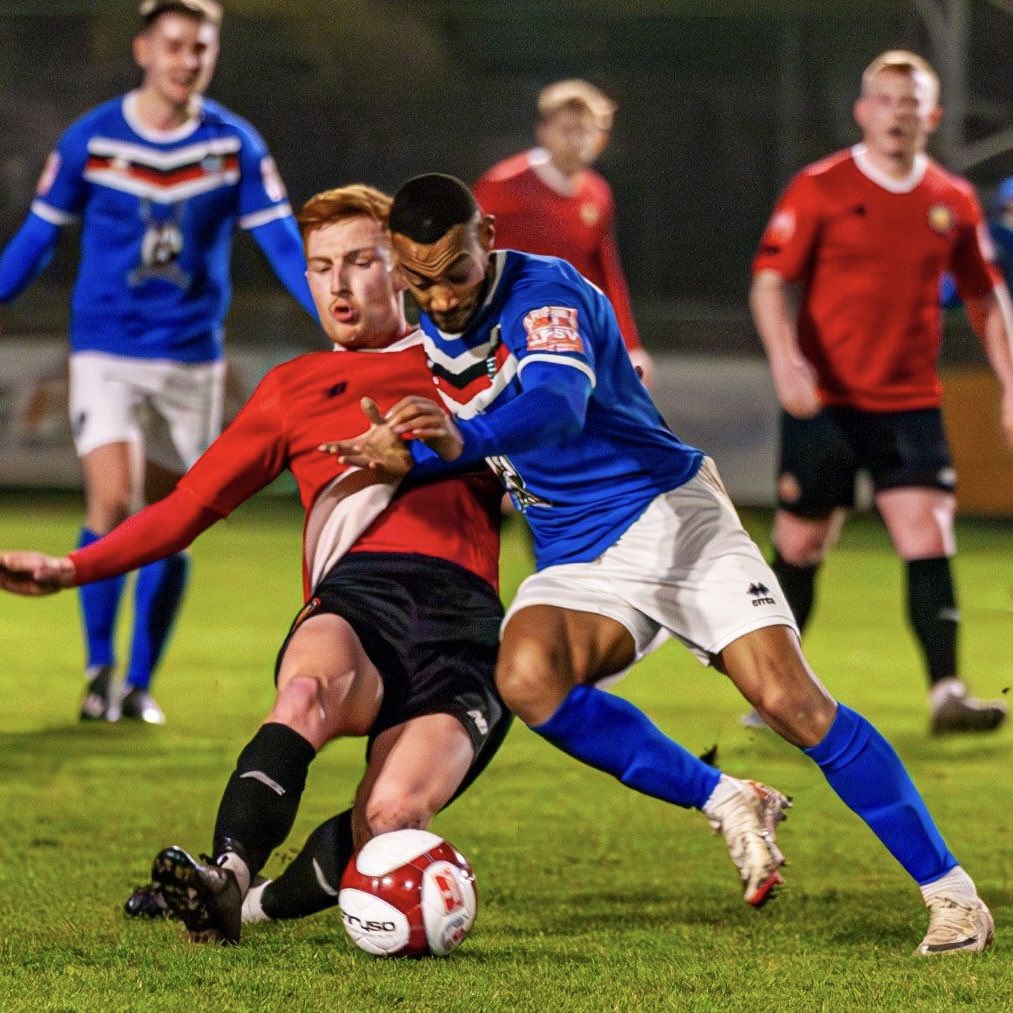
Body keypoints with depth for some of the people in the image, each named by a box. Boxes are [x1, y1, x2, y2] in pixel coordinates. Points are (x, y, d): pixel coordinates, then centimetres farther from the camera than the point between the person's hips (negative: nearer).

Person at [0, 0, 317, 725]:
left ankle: (139, 684, 20)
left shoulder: (235, 145, -2)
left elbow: (283, 241, -4)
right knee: (113, 506, -17)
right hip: (106, 356, -2)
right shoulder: (92, 139, -4)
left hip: (193, 360, 2)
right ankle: (100, 666, 2)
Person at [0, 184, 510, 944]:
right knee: (308, 683, -40)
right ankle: (227, 876, -53)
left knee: (392, 812, -30)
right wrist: (72, 568, 14)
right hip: (354, 603, 1)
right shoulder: (294, 388, 29)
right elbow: (189, 505, 26)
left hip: (461, 619, -1)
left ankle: (253, 905, -10)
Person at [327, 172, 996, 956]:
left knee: (792, 702, -18)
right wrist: (402, 455, 3)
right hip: (576, 563, 5)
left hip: (670, 515, -5)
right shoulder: (431, 337, 7)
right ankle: (726, 804, -14)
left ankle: (950, 890, -7)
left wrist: (462, 440, -55)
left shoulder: (544, 291, -16)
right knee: (525, 678, -29)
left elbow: (558, 405, -38)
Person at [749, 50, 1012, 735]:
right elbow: (770, 279, -6)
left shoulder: (953, 202, 6)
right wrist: (785, 360, -22)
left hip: (910, 402, 2)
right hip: (824, 399, -2)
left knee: (929, 538, -11)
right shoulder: (820, 189, -5)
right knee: (801, 545, 5)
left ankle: (947, 692, -12)